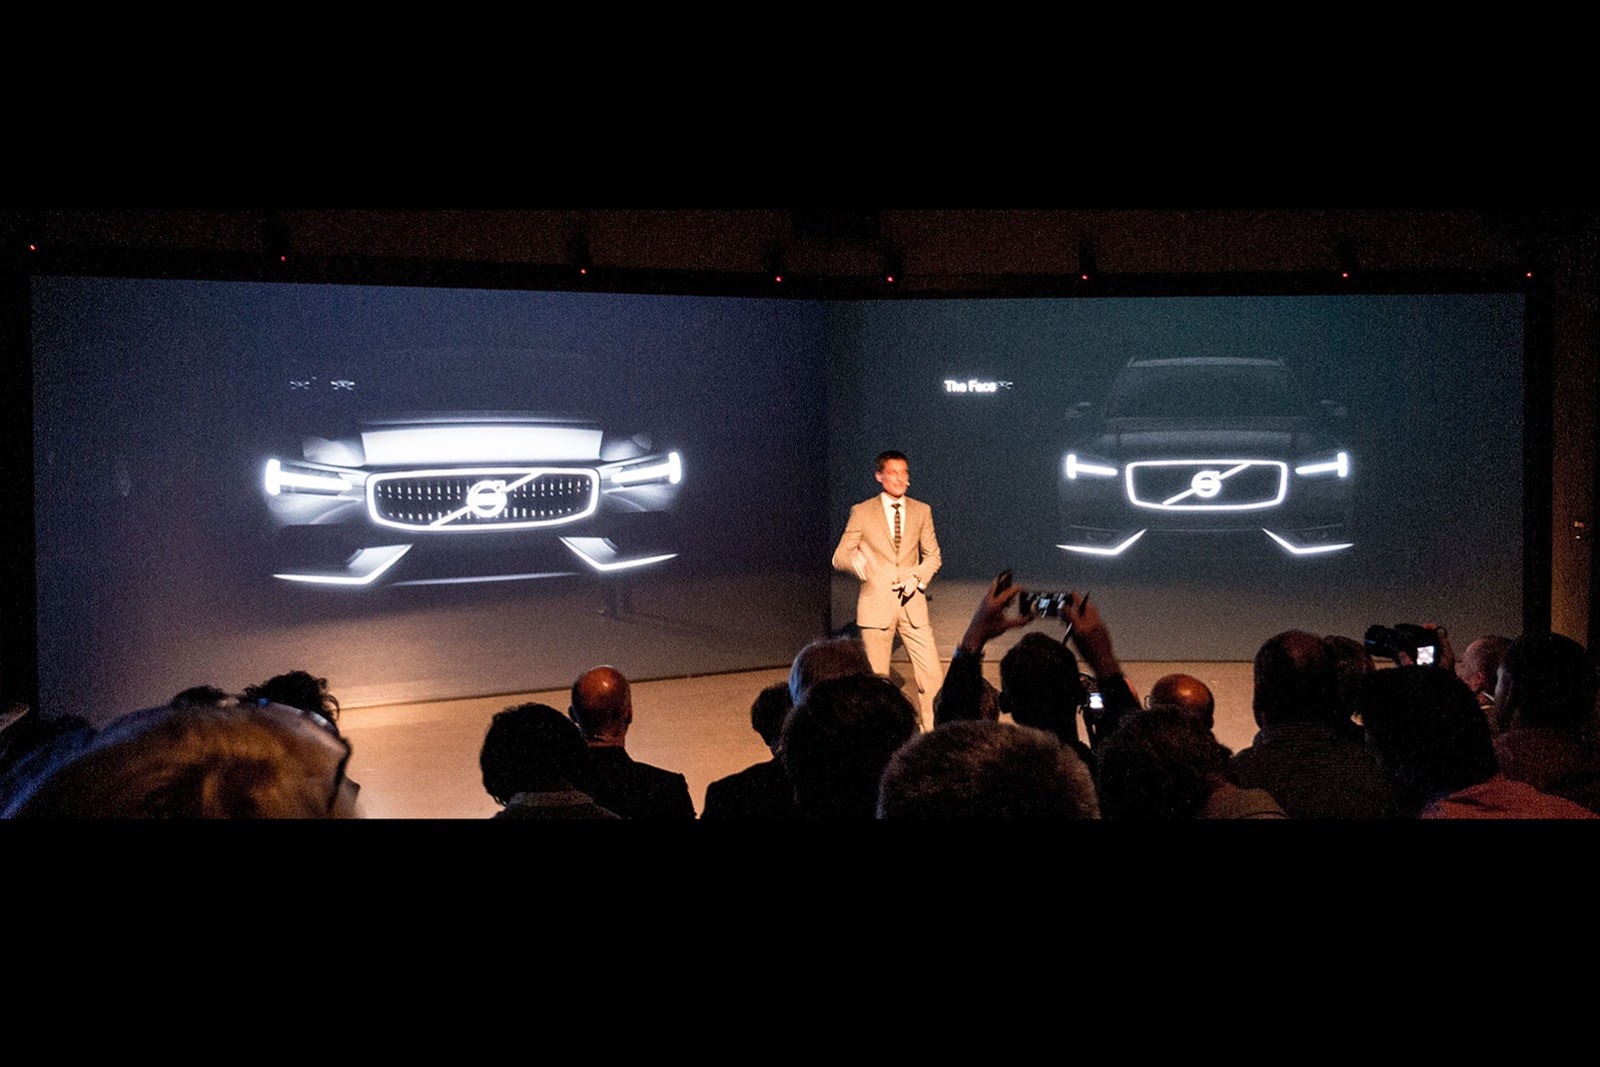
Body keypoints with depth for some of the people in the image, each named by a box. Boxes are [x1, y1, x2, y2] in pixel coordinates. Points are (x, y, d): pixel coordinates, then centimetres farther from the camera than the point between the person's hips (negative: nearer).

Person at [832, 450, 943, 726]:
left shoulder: (921, 511, 10)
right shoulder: (862, 512, 2)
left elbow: (933, 555, 15)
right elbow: (839, 557, 0)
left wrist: (918, 578, -5)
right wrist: (857, 562, -24)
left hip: (912, 603, 2)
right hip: (876, 604, -2)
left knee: (932, 674, -5)